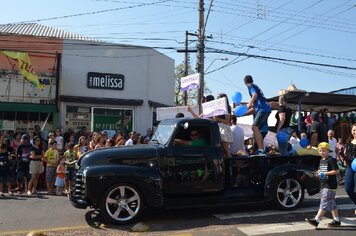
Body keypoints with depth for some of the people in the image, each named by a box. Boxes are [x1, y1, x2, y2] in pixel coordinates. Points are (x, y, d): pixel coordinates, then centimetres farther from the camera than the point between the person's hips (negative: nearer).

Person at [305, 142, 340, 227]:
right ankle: (336, 220, 24)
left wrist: (325, 173, -20)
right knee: (331, 204, 15)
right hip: (324, 185, 9)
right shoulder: (321, 160, 14)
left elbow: (336, 171, -17)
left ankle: (316, 220, -12)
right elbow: (320, 169, 25)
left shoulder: (331, 160, -12)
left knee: (325, 203, -9)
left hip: (330, 185, -9)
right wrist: (319, 172, 3)